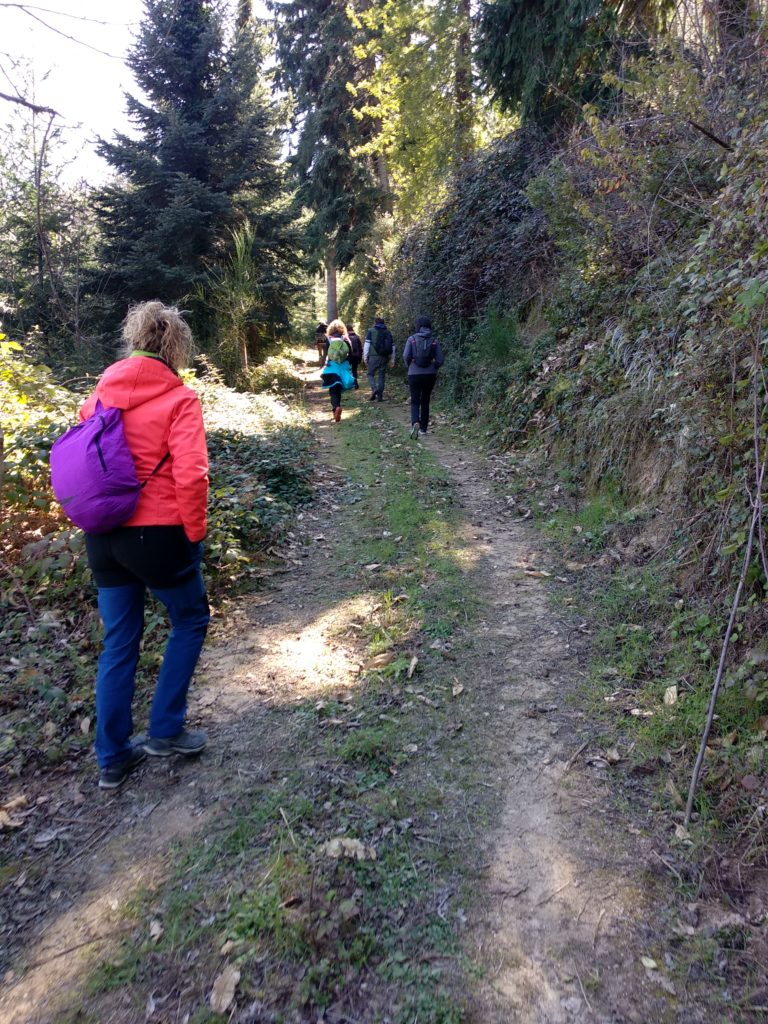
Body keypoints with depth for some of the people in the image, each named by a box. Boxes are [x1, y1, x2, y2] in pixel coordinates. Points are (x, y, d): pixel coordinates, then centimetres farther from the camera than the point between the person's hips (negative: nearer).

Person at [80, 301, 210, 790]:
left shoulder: (101, 393, 7)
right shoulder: (179, 398, -11)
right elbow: (190, 476, -19)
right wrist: (195, 534, -7)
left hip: (103, 535, 6)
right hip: (156, 534, -6)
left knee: (119, 643, 16)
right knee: (191, 620, 18)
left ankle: (113, 758, 26)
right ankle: (165, 730, 22)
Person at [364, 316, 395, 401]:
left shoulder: (371, 331, 2)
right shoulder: (388, 332, 14)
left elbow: (367, 344, -4)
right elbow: (392, 346, 13)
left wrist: (365, 357, 0)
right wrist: (392, 359, 16)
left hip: (374, 356, -3)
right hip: (384, 358, 3)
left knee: (370, 374, 7)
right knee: (381, 376, 7)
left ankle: (374, 389, -17)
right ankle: (380, 396, 6)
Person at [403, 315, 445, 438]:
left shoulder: (412, 339, -5)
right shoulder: (434, 341, -1)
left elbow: (406, 356, -10)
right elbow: (440, 359, -2)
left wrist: (409, 366, 9)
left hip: (414, 374, -2)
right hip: (430, 375, 2)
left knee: (415, 401, 3)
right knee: (425, 401, 14)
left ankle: (415, 422, -24)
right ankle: (423, 429, 19)